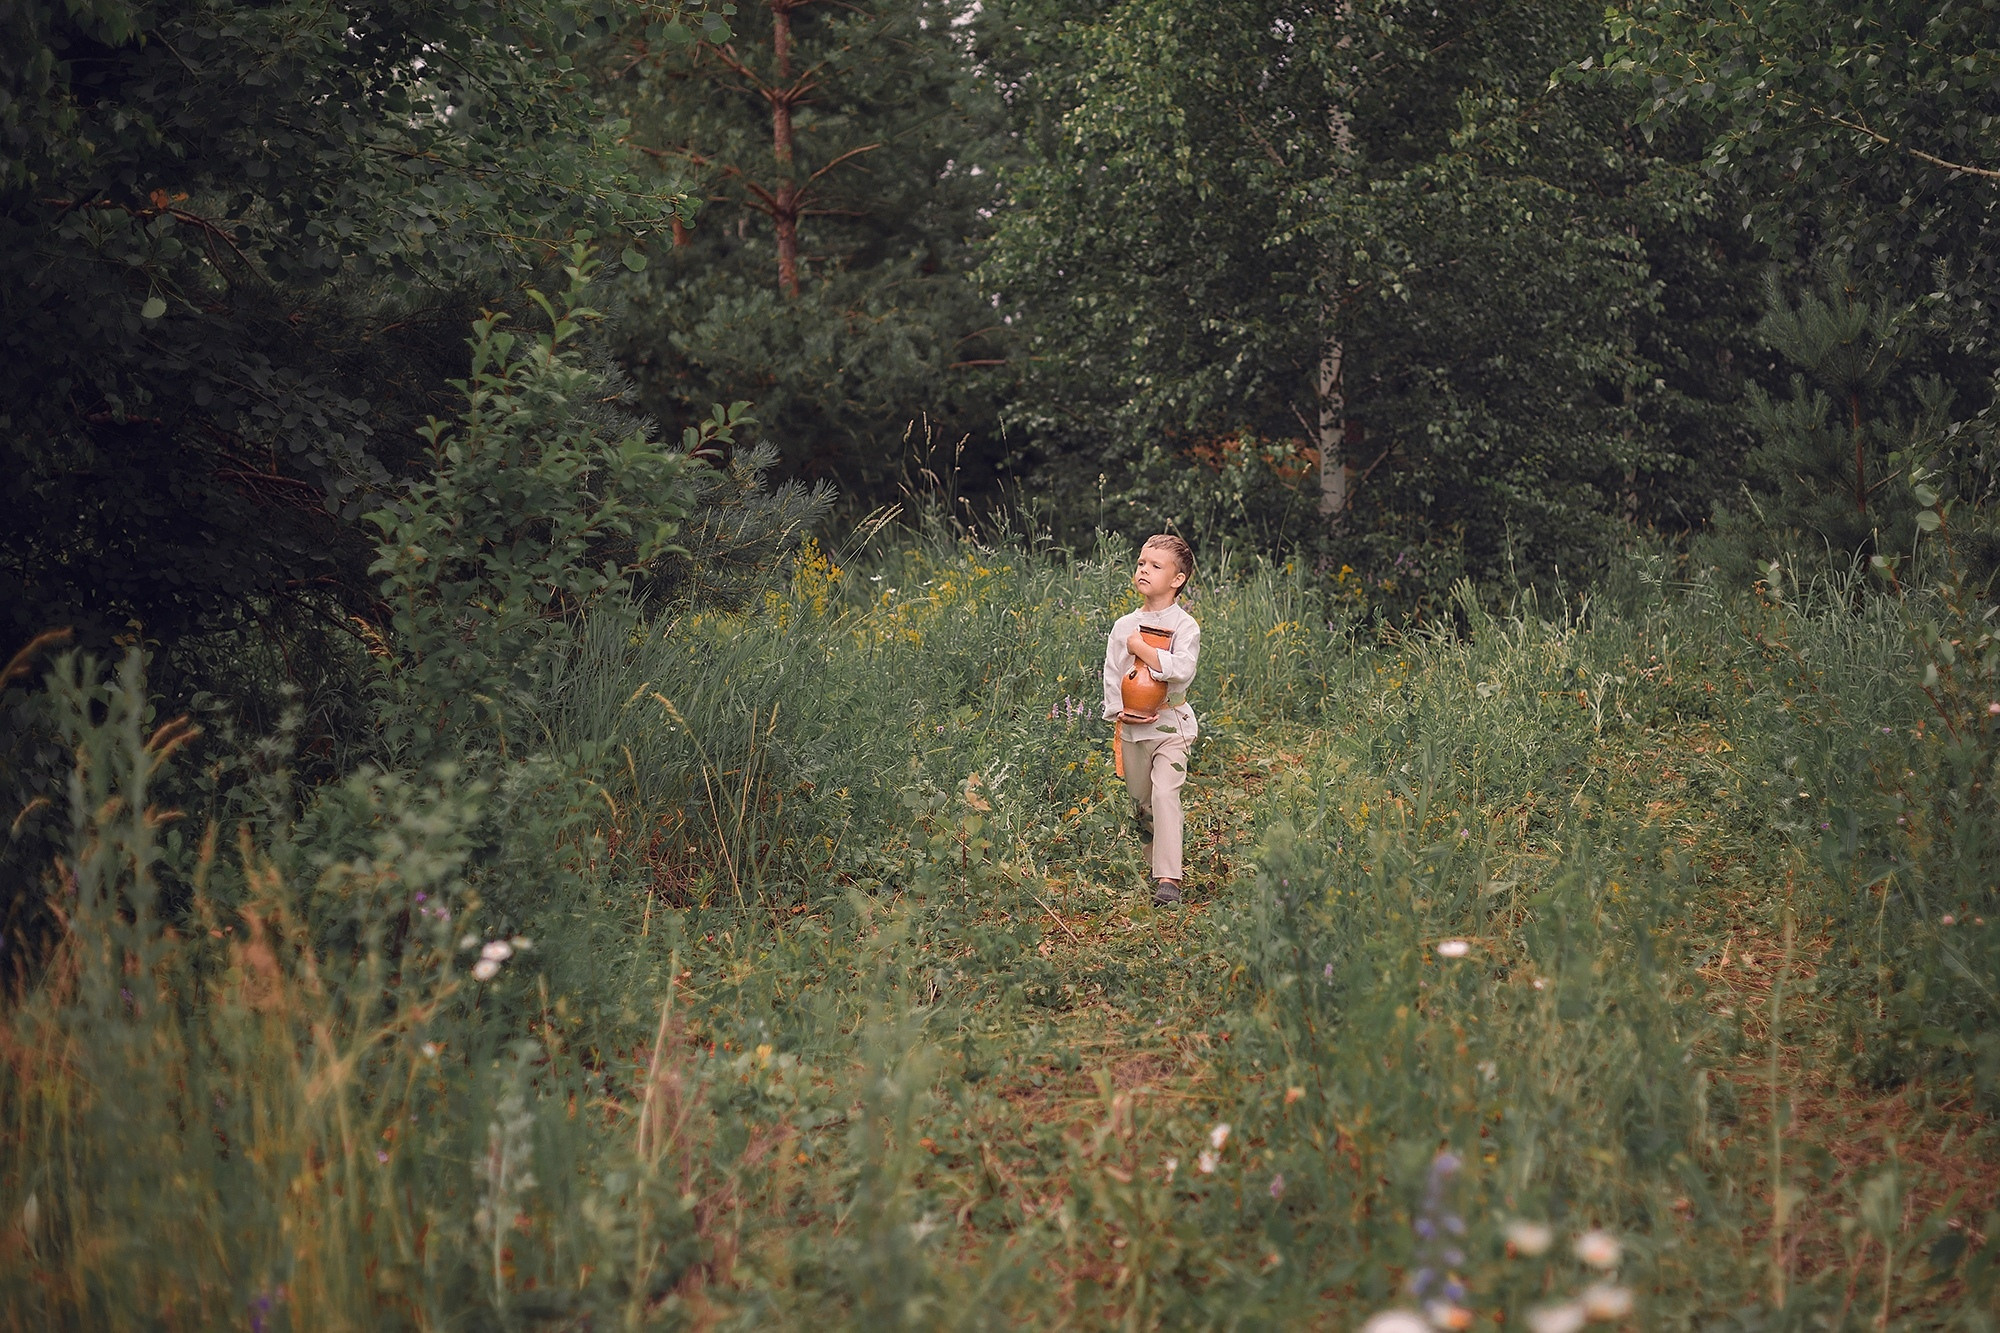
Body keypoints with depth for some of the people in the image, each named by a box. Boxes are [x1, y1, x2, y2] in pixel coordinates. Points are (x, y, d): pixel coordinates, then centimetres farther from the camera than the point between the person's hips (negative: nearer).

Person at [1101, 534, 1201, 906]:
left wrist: (1141, 648, -16)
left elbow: (1182, 669, -22)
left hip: (1170, 725, -5)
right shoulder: (1124, 626, 7)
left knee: (1164, 794, -19)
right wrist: (1118, 711, -8)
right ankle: (1153, 866, 31)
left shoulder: (1184, 625, -6)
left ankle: (1168, 879, -23)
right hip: (1131, 728, 5)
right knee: (1139, 802, 12)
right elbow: (1111, 674, 7)